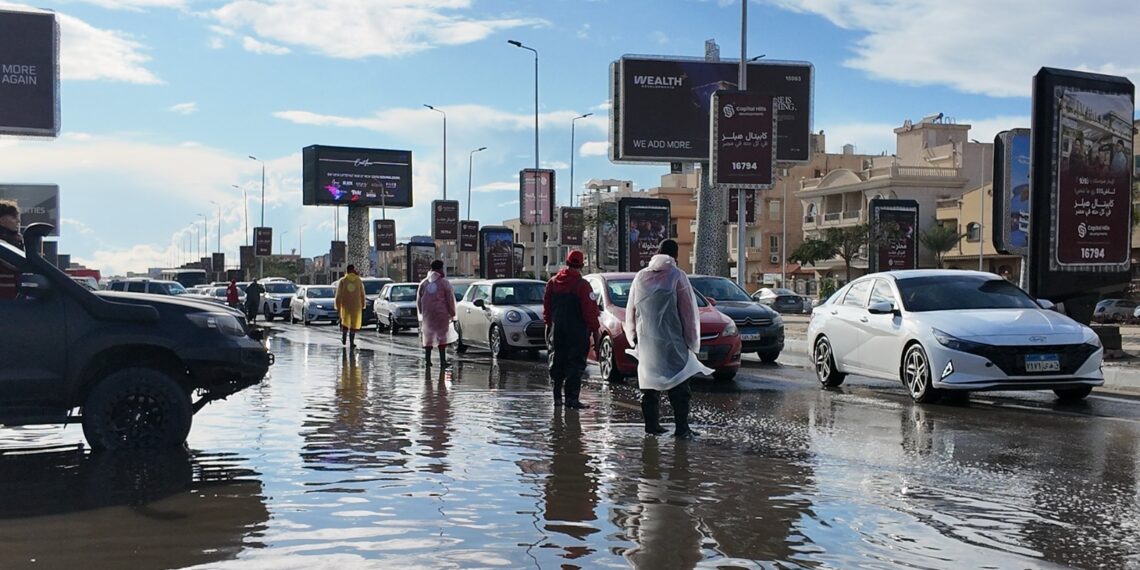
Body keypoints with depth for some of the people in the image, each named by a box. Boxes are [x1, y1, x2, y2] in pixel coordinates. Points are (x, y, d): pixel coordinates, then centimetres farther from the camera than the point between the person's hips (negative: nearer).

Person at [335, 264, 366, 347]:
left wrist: (338, 307, 0)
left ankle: (344, 338, 17)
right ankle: (351, 341, -1)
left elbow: (338, 295, -4)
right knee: (354, 323, 5)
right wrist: (362, 306, 13)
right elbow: (362, 295, 3)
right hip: (356, 306, 0)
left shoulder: (342, 281, -1)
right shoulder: (359, 281, 1)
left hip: (345, 305, 1)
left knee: (345, 321, 21)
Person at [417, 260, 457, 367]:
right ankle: (442, 361, -3)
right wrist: (452, 314, 3)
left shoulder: (423, 283, 9)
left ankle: (427, 359, 10)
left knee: (428, 336, 12)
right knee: (442, 336, 0)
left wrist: (421, 314, 21)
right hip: (441, 314, -4)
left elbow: (418, 300, 13)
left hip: (427, 314, 4)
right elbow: (450, 300, -4)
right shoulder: (444, 282, -4)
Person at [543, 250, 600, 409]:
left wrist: (549, 323, 21)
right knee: (575, 364, -2)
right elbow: (590, 310, -13)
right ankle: (571, 398, -6)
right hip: (577, 331, -5)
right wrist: (594, 330, -7)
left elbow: (546, 307, 11)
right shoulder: (582, 285, -12)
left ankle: (557, 396, 17)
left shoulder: (552, 282, 5)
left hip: (556, 330, 5)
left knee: (557, 362, 13)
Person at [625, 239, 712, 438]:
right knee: (679, 387, -1)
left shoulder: (641, 276, 6)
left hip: (646, 341, 4)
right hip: (672, 341, -4)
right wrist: (691, 340, 2)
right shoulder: (677, 276, -7)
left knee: (650, 385, 13)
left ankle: (651, 424, 14)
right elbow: (688, 312, -6)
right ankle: (681, 427, -7)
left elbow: (630, 310, 13)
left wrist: (633, 336, 22)